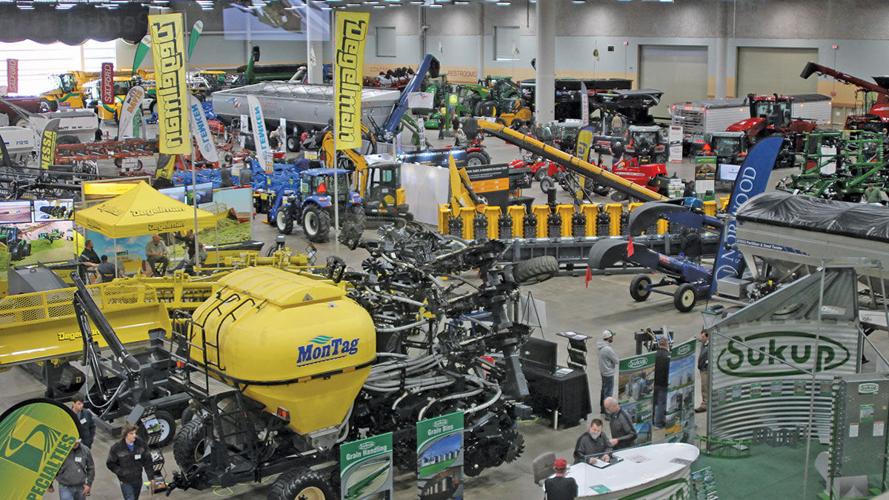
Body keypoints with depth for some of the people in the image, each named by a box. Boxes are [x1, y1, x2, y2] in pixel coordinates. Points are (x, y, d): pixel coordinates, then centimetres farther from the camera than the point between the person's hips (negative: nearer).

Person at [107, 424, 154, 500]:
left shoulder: (140, 444, -7)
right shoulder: (117, 448, -15)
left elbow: (147, 460, -1)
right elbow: (110, 463, -5)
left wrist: (151, 477, -3)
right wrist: (121, 472, -15)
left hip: (138, 480, 4)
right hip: (125, 482, -4)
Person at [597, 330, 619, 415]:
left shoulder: (602, 346, 0)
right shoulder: (608, 349, -30)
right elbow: (617, 360, -22)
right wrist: (618, 359, -1)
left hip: (603, 372, 10)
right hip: (608, 373, -10)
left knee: (604, 390, 22)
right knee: (608, 393, -1)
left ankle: (602, 408, 36)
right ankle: (607, 412, 6)